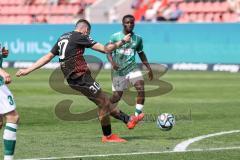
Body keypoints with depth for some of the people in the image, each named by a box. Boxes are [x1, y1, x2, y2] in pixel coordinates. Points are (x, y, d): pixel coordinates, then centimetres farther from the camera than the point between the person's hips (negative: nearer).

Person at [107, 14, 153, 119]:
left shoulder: (138, 39, 5)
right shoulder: (115, 37, -5)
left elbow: (141, 54, 18)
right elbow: (108, 52, -5)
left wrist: (149, 68, 15)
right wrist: (112, 62, -24)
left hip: (132, 68, 2)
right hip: (119, 70, -2)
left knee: (141, 89, -22)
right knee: (117, 96, 3)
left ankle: (137, 114, -23)